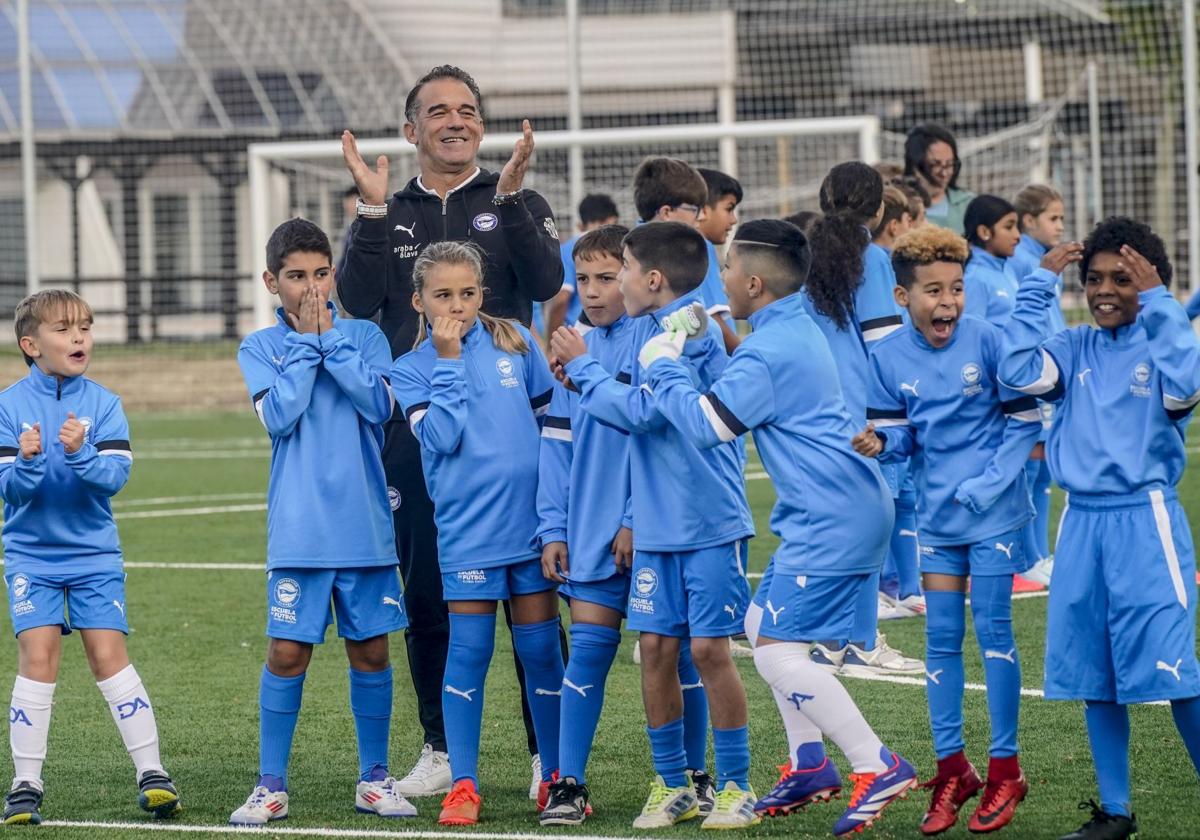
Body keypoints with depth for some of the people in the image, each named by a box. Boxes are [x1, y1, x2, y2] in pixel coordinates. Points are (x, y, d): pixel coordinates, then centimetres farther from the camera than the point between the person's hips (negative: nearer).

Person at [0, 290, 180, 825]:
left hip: (94, 553, 0)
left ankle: (151, 773, -3)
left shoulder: (103, 404, -2)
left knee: (109, 655, -7)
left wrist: (80, 454, -30)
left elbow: (114, 476, -12)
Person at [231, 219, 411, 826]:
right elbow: (278, 414, -12)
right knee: (287, 652, -3)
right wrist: (307, 341, -9)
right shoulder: (260, 348, 4)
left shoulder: (364, 337, 6)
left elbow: (378, 403, -10)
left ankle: (374, 778, 19)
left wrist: (329, 337, -9)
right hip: (298, 531, -1)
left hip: (365, 523, 2)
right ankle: (271, 786, 5)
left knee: (371, 651, 7)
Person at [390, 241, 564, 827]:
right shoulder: (411, 370, 0)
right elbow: (440, 436, -15)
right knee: (468, 653, 0)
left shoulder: (515, 343, 6)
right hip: (468, 531, -2)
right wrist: (448, 361, -13)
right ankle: (463, 784, 8)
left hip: (533, 522, 2)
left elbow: (552, 414, 14)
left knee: (541, 650, 7)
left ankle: (556, 776, 16)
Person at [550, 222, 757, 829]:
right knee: (656, 647, 7)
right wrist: (580, 376, -1)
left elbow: (642, 412, -19)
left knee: (709, 648, -4)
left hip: (709, 523, -7)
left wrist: (583, 368, -8)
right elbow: (631, 405, 10)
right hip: (655, 527, 7)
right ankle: (672, 786, 17)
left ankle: (736, 787, 6)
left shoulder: (692, 334, -16)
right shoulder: (645, 330, 8)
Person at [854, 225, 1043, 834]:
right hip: (936, 514, 4)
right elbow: (900, 433, 0)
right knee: (941, 637, 7)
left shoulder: (986, 341, -14)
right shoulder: (888, 356, -5)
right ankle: (951, 770, 15)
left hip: (993, 513, -4)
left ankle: (1004, 769, 9)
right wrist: (878, 443, -22)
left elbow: (1024, 421, -9)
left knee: (992, 629, 0)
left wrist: (990, 483, -16)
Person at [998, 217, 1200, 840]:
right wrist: (1037, 287, -3)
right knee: (1092, 673, 8)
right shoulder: (1074, 350, 9)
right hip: (1081, 525, 5)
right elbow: (1019, 373, -7)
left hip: (1146, 522, -5)